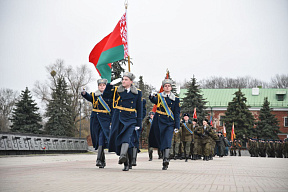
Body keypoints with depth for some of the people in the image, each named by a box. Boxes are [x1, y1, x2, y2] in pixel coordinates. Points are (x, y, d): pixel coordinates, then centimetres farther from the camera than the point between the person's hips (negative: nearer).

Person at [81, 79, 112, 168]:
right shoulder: (94, 95, 9)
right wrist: (84, 93, -34)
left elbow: (113, 110, 5)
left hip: (105, 119, -3)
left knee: (102, 138, -16)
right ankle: (103, 161, 20)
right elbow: (89, 97, -12)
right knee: (97, 139, 7)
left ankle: (99, 160, -21)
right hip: (95, 119, 3)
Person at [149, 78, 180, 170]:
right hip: (159, 122, 1)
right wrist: (152, 96, -40)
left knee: (167, 141, -17)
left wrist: (177, 126, -1)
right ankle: (165, 158, 24)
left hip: (170, 123, -1)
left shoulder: (175, 99, 7)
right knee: (160, 141, 6)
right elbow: (154, 100, -17)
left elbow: (177, 114, 6)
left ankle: (166, 159, -27)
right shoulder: (159, 96, 7)